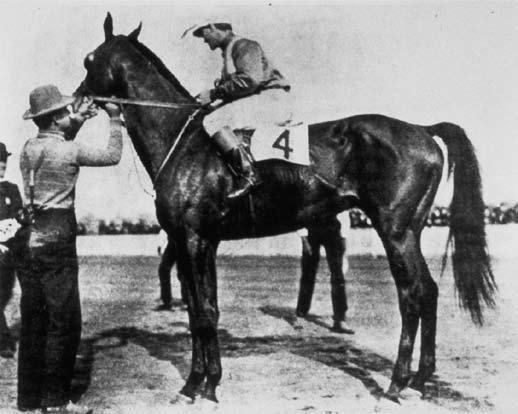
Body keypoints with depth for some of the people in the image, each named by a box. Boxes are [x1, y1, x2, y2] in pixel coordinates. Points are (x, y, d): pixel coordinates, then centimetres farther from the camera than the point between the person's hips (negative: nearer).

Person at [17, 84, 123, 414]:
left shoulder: (29, 149, 10)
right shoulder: (68, 150, -11)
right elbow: (112, 156, 0)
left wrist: (76, 123, 23)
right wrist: (115, 120, 12)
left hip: (28, 243, 8)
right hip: (57, 245, -8)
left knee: (33, 322, 12)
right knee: (65, 323, 1)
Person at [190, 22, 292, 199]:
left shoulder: (244, 46, -7)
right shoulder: (229, 51, 24)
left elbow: (250, 80, -22)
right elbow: (232, 85, 22)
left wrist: (214, 94, -18)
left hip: (272, 99, -10)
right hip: (258, 101, 10)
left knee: (213, 122, -21)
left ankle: (248, 175, -29)